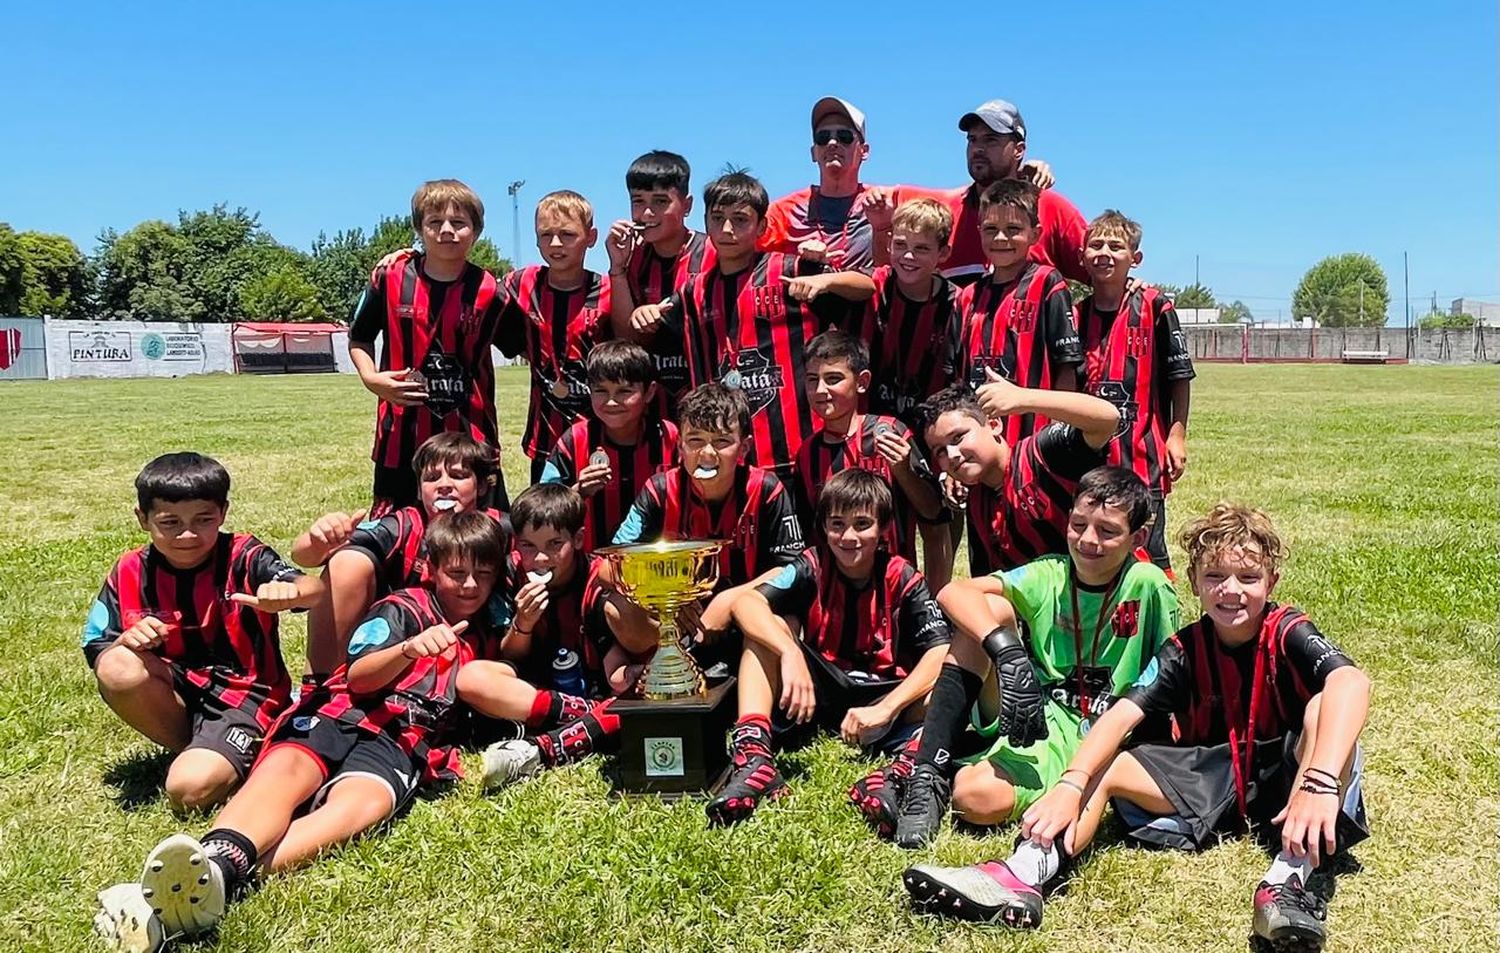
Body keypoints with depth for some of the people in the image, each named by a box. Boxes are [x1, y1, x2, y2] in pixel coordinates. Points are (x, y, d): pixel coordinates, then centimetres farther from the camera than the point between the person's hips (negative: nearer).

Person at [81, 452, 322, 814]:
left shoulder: (244, 558, -13)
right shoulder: (130, 573, -1)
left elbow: (315, 589, -31)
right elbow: (96, 651, 3)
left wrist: (287, 592, -56)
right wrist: (127, 640, -21)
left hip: (245, 693, -5)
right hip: (176, 695, 5)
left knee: (191, 788, -28)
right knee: (117, 668, -25)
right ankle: (188, 748, -2)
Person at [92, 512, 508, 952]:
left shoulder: (483, 640, 26)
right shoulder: (405, 609, 12)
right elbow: (359, 677, -1)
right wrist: (410, 648, -20)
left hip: (397, 743, 1)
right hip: (340, 716, 0)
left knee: (363, 803, -36)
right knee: (281, 774, -35)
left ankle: (225, 878, -59)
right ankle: (216, 860, -66)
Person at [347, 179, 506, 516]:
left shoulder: (488, 291, -3)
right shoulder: (391, 277, -1)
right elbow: (359, 340, 10)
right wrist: (371, 379, -6)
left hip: (470, 435, 0)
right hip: (402, 433, 1)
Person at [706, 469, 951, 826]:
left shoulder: (903, 580, -9)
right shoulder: (813, 567, -7)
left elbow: (941, 653, -22)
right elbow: (745, 603, -23)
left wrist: (884, 708, -35)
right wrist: (791, 654, -41)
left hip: (886, 693, -1)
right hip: (819, 689, 1)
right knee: (769, 625, -20)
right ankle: (753, 751, -36)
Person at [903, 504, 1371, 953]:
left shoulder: (1289, 633, -15)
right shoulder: (1184, 650, -7)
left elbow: (1351, 681, -38)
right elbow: (1122, 713, -21)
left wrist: (1320, 784, -54)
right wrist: (1070, 784, -39)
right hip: (1211, 777, 4)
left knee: (1323, 706, -31)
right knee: (1104, 766, -14)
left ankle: (1288, 880, -45)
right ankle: (1024, 875, -40)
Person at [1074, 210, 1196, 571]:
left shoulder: (1154, 307, -4)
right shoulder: (1076, 314, 8)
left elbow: (1180, 375, -1)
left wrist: (1177, 434, -5)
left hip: (1142, 451, -4)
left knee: (1147, 548, 1)